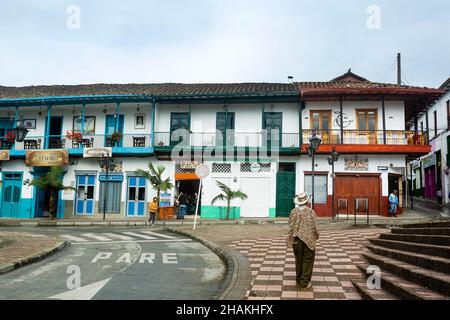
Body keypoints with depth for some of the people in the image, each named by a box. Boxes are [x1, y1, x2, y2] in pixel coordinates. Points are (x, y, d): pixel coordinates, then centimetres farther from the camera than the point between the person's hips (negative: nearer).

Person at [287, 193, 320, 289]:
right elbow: (315, 227, -4)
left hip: (297, 239, 2)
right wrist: (316, 236, 15)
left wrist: (290, 240, 7)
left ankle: (299, 281, 23)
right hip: (308, 239, -2)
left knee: (298, 260, 14)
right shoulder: (311, 212, -9)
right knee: (307, 260, 5)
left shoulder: (293, 212, -5)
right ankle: (304, 282, 5)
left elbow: (291, 227, -2)